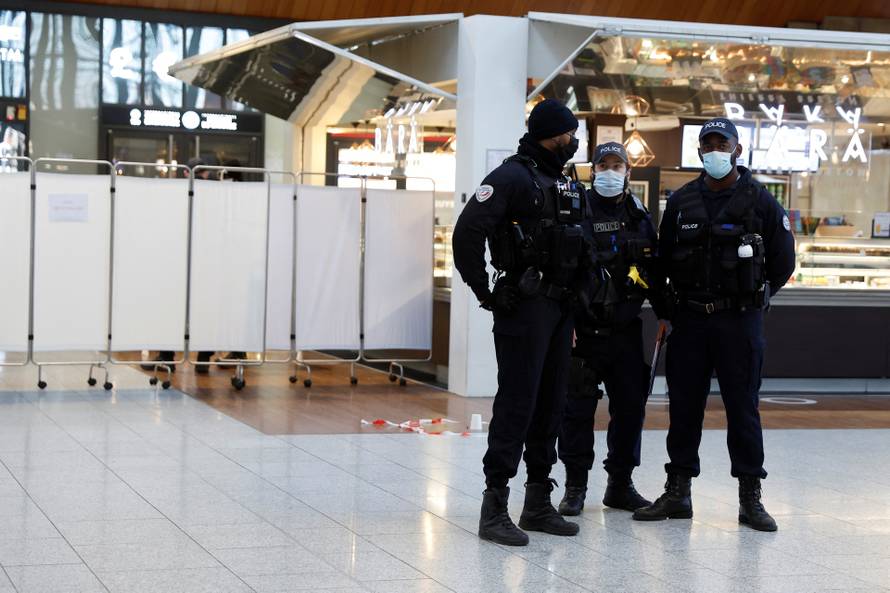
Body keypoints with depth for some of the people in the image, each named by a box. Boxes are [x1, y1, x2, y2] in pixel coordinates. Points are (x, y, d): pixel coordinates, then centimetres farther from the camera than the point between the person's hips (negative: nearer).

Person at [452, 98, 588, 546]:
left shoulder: (568, 185, 17)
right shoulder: (512, 177, -10)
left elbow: (578, 243, 26)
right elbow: (468, 231, -19)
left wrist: (573, 292, 14)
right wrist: (484, 292, -16)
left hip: (559, 307, 8)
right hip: (523, 305, -8)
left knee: (551, 403, 11)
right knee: (516, 403, -9)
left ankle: (539, 504, 19)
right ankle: (494, 507, -6)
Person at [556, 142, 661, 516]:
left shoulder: (639, 217, 12)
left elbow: (655, 267, 18)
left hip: (627, 330, 4)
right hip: (585, 329, -4)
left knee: (630, 408, 8)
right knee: (578, 409, -1)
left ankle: (620, 485, 20)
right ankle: (575, 487, 8)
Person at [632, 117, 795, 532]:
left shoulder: (759, 201, -1)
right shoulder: (681, 202, 7)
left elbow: (782, 262, 4)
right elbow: (665, 260, 16)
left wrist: (749, 296, 7)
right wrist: (687, 297, 12)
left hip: (740, 321, -3)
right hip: (688, 319, 3)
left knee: (743, 408, 0)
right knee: (684, 406, 6)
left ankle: (750, 497, 7)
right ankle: (677, 492, 14)